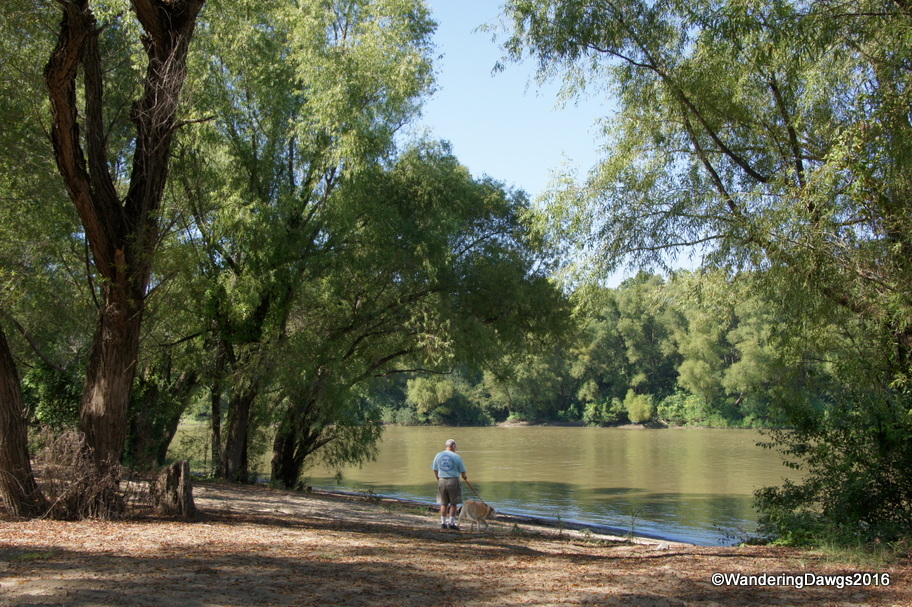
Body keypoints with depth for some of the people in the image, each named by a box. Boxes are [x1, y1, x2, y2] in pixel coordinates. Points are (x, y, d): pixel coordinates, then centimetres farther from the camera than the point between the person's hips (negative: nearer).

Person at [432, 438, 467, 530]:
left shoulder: (438, 456, 4)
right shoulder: (456, 457, -7)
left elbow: (435, 470, 10)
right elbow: (462, 471, -1)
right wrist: (464, 477, 22)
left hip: (442, 481, 4)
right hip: (453, 481, -4)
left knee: (444, 504, 12)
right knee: (453, 504, 5)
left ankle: (443, 523, 14)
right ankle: (451, 523, 5)